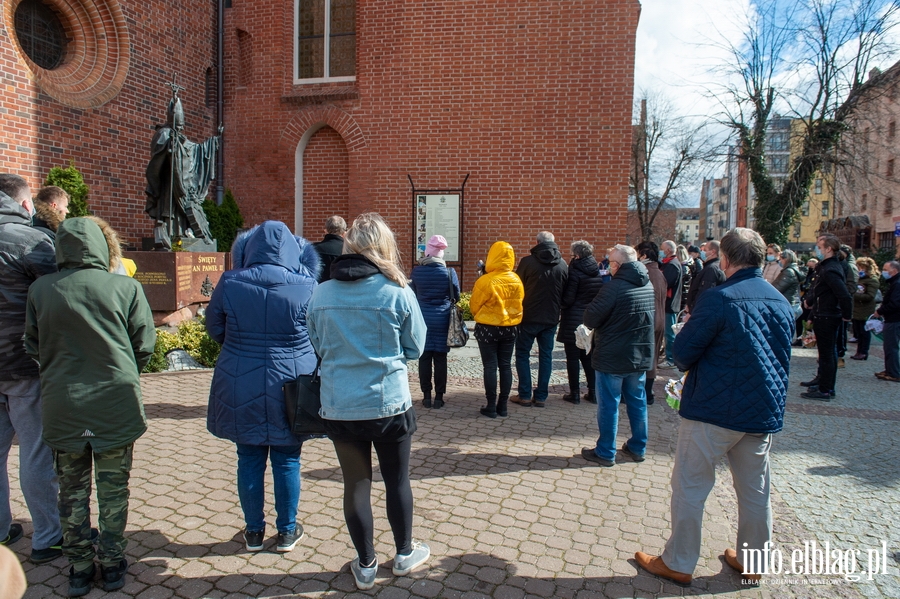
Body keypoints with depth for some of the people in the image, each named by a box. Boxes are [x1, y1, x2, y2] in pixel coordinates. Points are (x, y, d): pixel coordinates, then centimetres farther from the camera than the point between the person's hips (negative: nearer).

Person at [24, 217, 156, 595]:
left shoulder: (40, 290, -5)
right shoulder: (126, 287, -11)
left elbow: (34, 347, 6)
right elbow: (144, 344, -5)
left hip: (62, 405, 2)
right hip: (116, 405, -1)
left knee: (72, 490, 17)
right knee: (113, 489, 13)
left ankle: (79, 568, 27)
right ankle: (112, 565, 25)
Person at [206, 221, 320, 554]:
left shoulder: (230, 283, -7)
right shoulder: (306, 286, -11)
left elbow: (215, 329, 8)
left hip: (241, 387, 1)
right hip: (291, 387, -1)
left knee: (249, 460, 14)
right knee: (287, 461, 12)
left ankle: (254, 531, 28)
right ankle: (287, 531, 25)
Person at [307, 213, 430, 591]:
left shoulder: (320, 294, -5)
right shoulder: (398, 292, -13)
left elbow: (317, 347, 8)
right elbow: (415, 348, -2)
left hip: (339, 407, 2)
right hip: (389, 404, -2)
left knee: (356, 484, 15)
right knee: (397, 480, 18)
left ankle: (366, 566, 30)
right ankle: (404, 554, 36)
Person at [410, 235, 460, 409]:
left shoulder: (416, 272, -7)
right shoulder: (449, 272, -8)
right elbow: (456, 296, 2)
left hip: (422, 319, 1)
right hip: (442, 319, 0)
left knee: (424, 358, 9)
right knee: (440, 358, 6)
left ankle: (426, 395, 14)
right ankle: (439, 396, 11)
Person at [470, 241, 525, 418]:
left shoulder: (485, 281, -18)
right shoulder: (517, 281, -4)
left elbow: (474, 306, -7)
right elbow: (519, 303, 7)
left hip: (488, 328, -4)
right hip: (510, 328, 4)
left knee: (490, 366, 3)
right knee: (505, 366, 11)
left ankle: (491, 407, 8)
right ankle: (503, 406, 17)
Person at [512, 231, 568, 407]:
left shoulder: (528, 262, -11)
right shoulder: (563, 264, 1)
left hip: (529, 316, -3)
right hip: (551, 318, 4)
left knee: (522, 354, 8)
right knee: (546, 356, 11)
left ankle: (525, 395, 7)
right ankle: (541, 396, 13)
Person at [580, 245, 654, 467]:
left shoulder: (614, 287, -21)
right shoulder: (649, 286, 3)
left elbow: (589, 319, -18)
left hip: (612, 357, -7)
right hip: (641, 357, 7)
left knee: (608, 405, 4)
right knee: (637, 402, 17)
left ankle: (605, 453, 13)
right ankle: (638, 448, 28)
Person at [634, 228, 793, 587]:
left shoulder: (719, 299, -17)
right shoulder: (782, 302, 6)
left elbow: (682, 354, -13)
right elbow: (782, 358, 17)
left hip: (714, 410, -7)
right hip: (765, 412, 7)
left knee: (689, 486, 5)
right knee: (755, 490, 18)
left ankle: (678, 564, 14)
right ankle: (753, 561, 32)